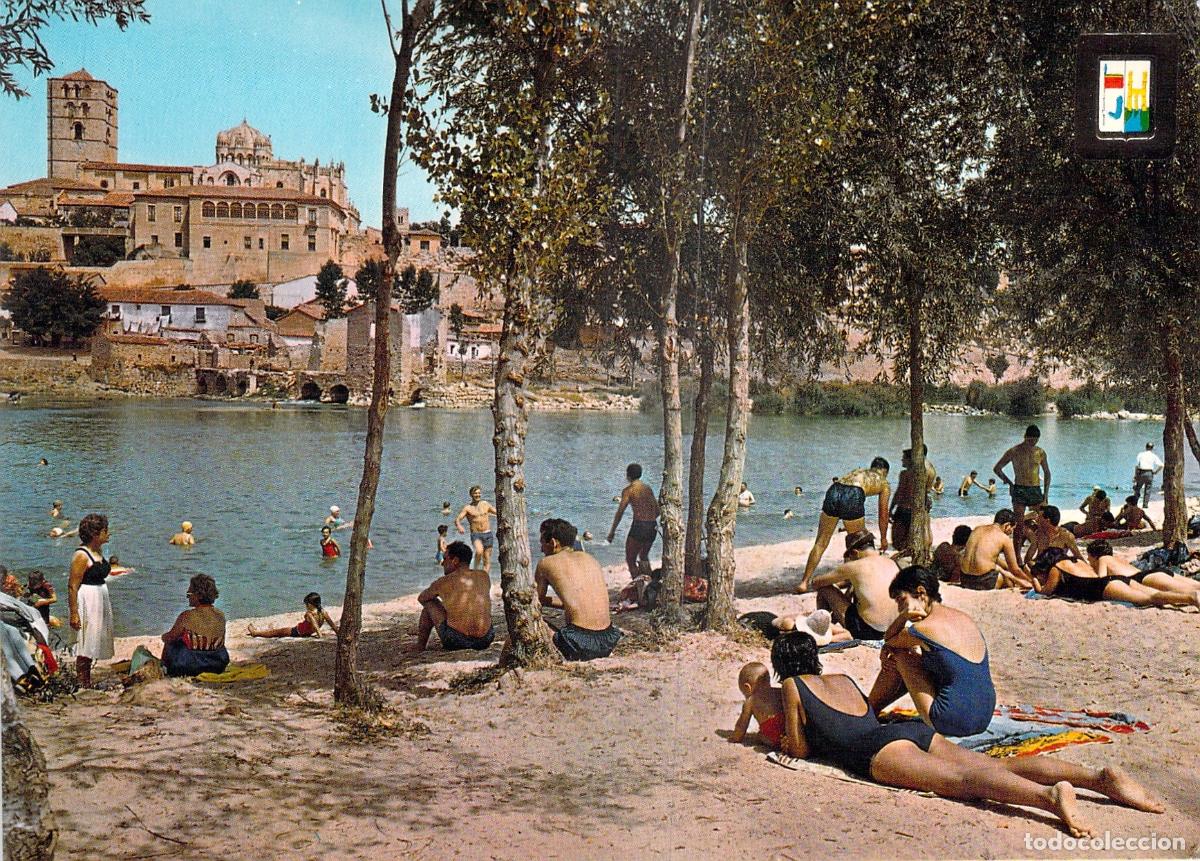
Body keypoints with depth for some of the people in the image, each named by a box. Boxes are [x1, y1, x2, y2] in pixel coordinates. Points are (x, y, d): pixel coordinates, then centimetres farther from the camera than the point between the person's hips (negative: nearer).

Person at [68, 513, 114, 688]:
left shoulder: (97, 552, 11)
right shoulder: (81, 555, -17)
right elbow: (72, 586, -19)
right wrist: (74, 613, -23)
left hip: (100, 599, 9)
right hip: (87, 600, -9)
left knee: (92, 644, 13)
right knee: (85, 643, -4)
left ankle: (88, 681, 21)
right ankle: (83, 683, 1)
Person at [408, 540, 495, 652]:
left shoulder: (442, 583, 0)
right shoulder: (484, 576, 8)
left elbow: (421, 599, 22)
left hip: (455, 641, -3)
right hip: (485, 641, 3)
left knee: (429, 603, 20)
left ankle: (420, 645, 30)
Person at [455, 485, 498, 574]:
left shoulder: (486, 504, 10)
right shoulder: (467, 508, 0)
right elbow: (457, 519, -9)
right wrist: (459, 526, -30)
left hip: (488, 534, 3)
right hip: (475, 534, -3)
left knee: (487, 561, 1)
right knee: (479, 551, -31)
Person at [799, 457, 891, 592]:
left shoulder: (857, 472, 39)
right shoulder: (884, 483, 27)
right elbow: (883, 515, 29)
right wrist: (883, 539, 42)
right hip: (852, 497, -4)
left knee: (821, 542, 11)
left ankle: (804, 582, 6)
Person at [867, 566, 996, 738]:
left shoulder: (924, 628, -13)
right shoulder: (965, 618, 11)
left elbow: (887, 641, 10)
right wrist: (904, 616, 4)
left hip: (952, 723, -8)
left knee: (898, 656, 6)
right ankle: (872, 706, 40)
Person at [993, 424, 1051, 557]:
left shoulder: (1040, 453, 8)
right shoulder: (1014, 451, -2)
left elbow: (1047, 473, 18)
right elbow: (997, 468, 5)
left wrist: (1046, 494, 10)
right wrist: (1009, 482, -3)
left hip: (1036, 490, 3)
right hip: (1019, 490, -3)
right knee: (1019, 525, -3)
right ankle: (1017, 557, 0)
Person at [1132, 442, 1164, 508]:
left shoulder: (1141, 455, 5)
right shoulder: (1154, 456, 3)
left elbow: (1136, 465, 2)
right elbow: (1161, 465, -6)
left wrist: (1135, 475, 6)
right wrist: (1156, 472, 5)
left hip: (1141, 473, 0)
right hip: (1149, 473, 0)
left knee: (1137, 489, 10)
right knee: (1147, 490, 7)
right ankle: (1145, 504, 6)